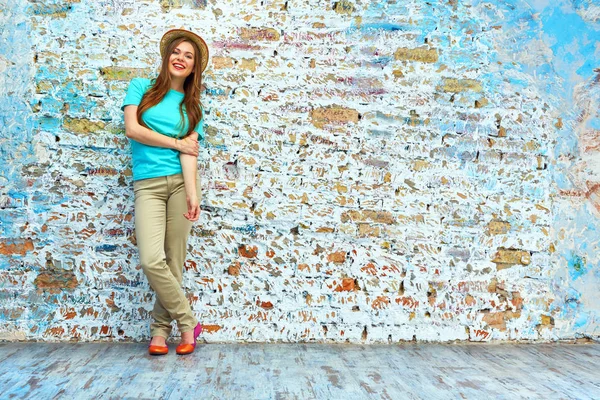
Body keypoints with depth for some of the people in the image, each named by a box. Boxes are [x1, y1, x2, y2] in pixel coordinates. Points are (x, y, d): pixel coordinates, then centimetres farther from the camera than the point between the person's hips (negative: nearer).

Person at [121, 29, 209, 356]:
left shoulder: (192, 107, 12)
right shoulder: (141, 88, 10)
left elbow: (189, 151, -2)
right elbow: (132, 129, -5)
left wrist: (192, 193, -16)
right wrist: (176, 143, -1)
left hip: (181, 181, 1)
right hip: (148, 184, -1)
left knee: (174, 260, 0)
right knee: (151, 260, -15)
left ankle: (161, 329, 16)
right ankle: (188, 322, 2)